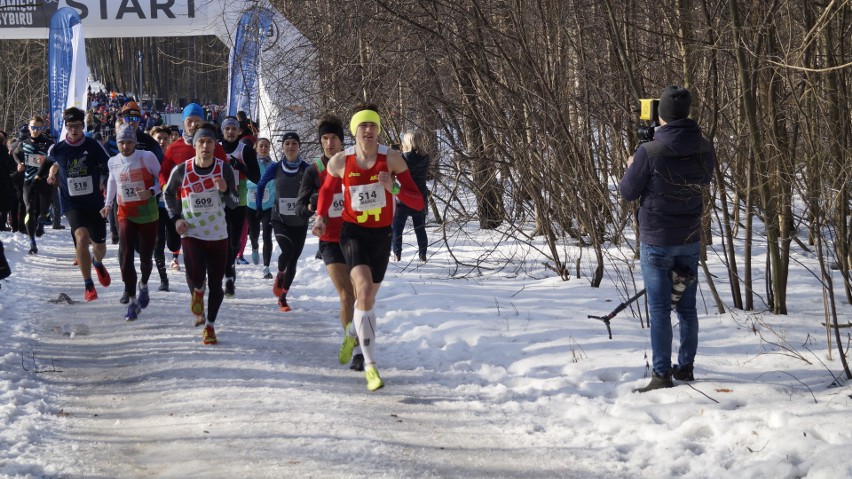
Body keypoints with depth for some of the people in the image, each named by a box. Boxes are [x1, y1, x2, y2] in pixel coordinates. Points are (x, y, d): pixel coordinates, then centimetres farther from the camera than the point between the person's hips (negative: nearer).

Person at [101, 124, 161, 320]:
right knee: (125, 256, -13)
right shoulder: (113, 162, 3)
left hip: (148, 214, -2)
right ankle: (132, 300, -5)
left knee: (146, 257, 6)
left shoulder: (147, 157, -9)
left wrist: (151, 192, -19)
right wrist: (108, 204, 15)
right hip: (125, 214, 2)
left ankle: (144, 285, 39)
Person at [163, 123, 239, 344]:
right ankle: (197, 291, 18)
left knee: (216, 283, 3)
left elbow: (234, 203, -1)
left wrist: (225, 190, -22)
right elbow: (168, 193, 11)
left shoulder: (224, 169, -6)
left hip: (218, 234, 1)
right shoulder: (181, 170, -7)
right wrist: (176, 218, 0)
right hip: (191, 233, -1)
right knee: (196, 277, -20)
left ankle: (209, 326, 21)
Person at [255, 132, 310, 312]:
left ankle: (282, 298, 17)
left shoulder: (307, 169, -6)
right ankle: (279, 276, 6)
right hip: (280, 220, -1)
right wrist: (259, 208, 12)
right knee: (287, 250, -25)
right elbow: (261, 184, 14)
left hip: (300, 222, 1)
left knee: (293, 260, 4)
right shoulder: (276, 169, -3)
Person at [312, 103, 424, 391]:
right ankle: (370, 365, -26)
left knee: (367, 298, 17)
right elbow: (327, 191, 15)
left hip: (381, 235, 2)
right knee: (364, 290, -24)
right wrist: (321, 218, -2)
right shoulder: (340, 162, -8)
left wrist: (394, 188, -28)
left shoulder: (392, 159, -11)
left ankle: (351, 335, 53)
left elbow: (418, 203, -11)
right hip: (353, 232, -2)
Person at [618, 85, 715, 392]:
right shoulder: (704, 150, -4)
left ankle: (662, 375, -1)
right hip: (691, 241, 5)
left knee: (659, 310, -1)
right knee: (687, 307, 14)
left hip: (656, 243, -5)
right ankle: (685, 367, 23)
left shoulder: (649, 152, -19)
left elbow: (628, 193, -7)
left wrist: (631, 168, 12)